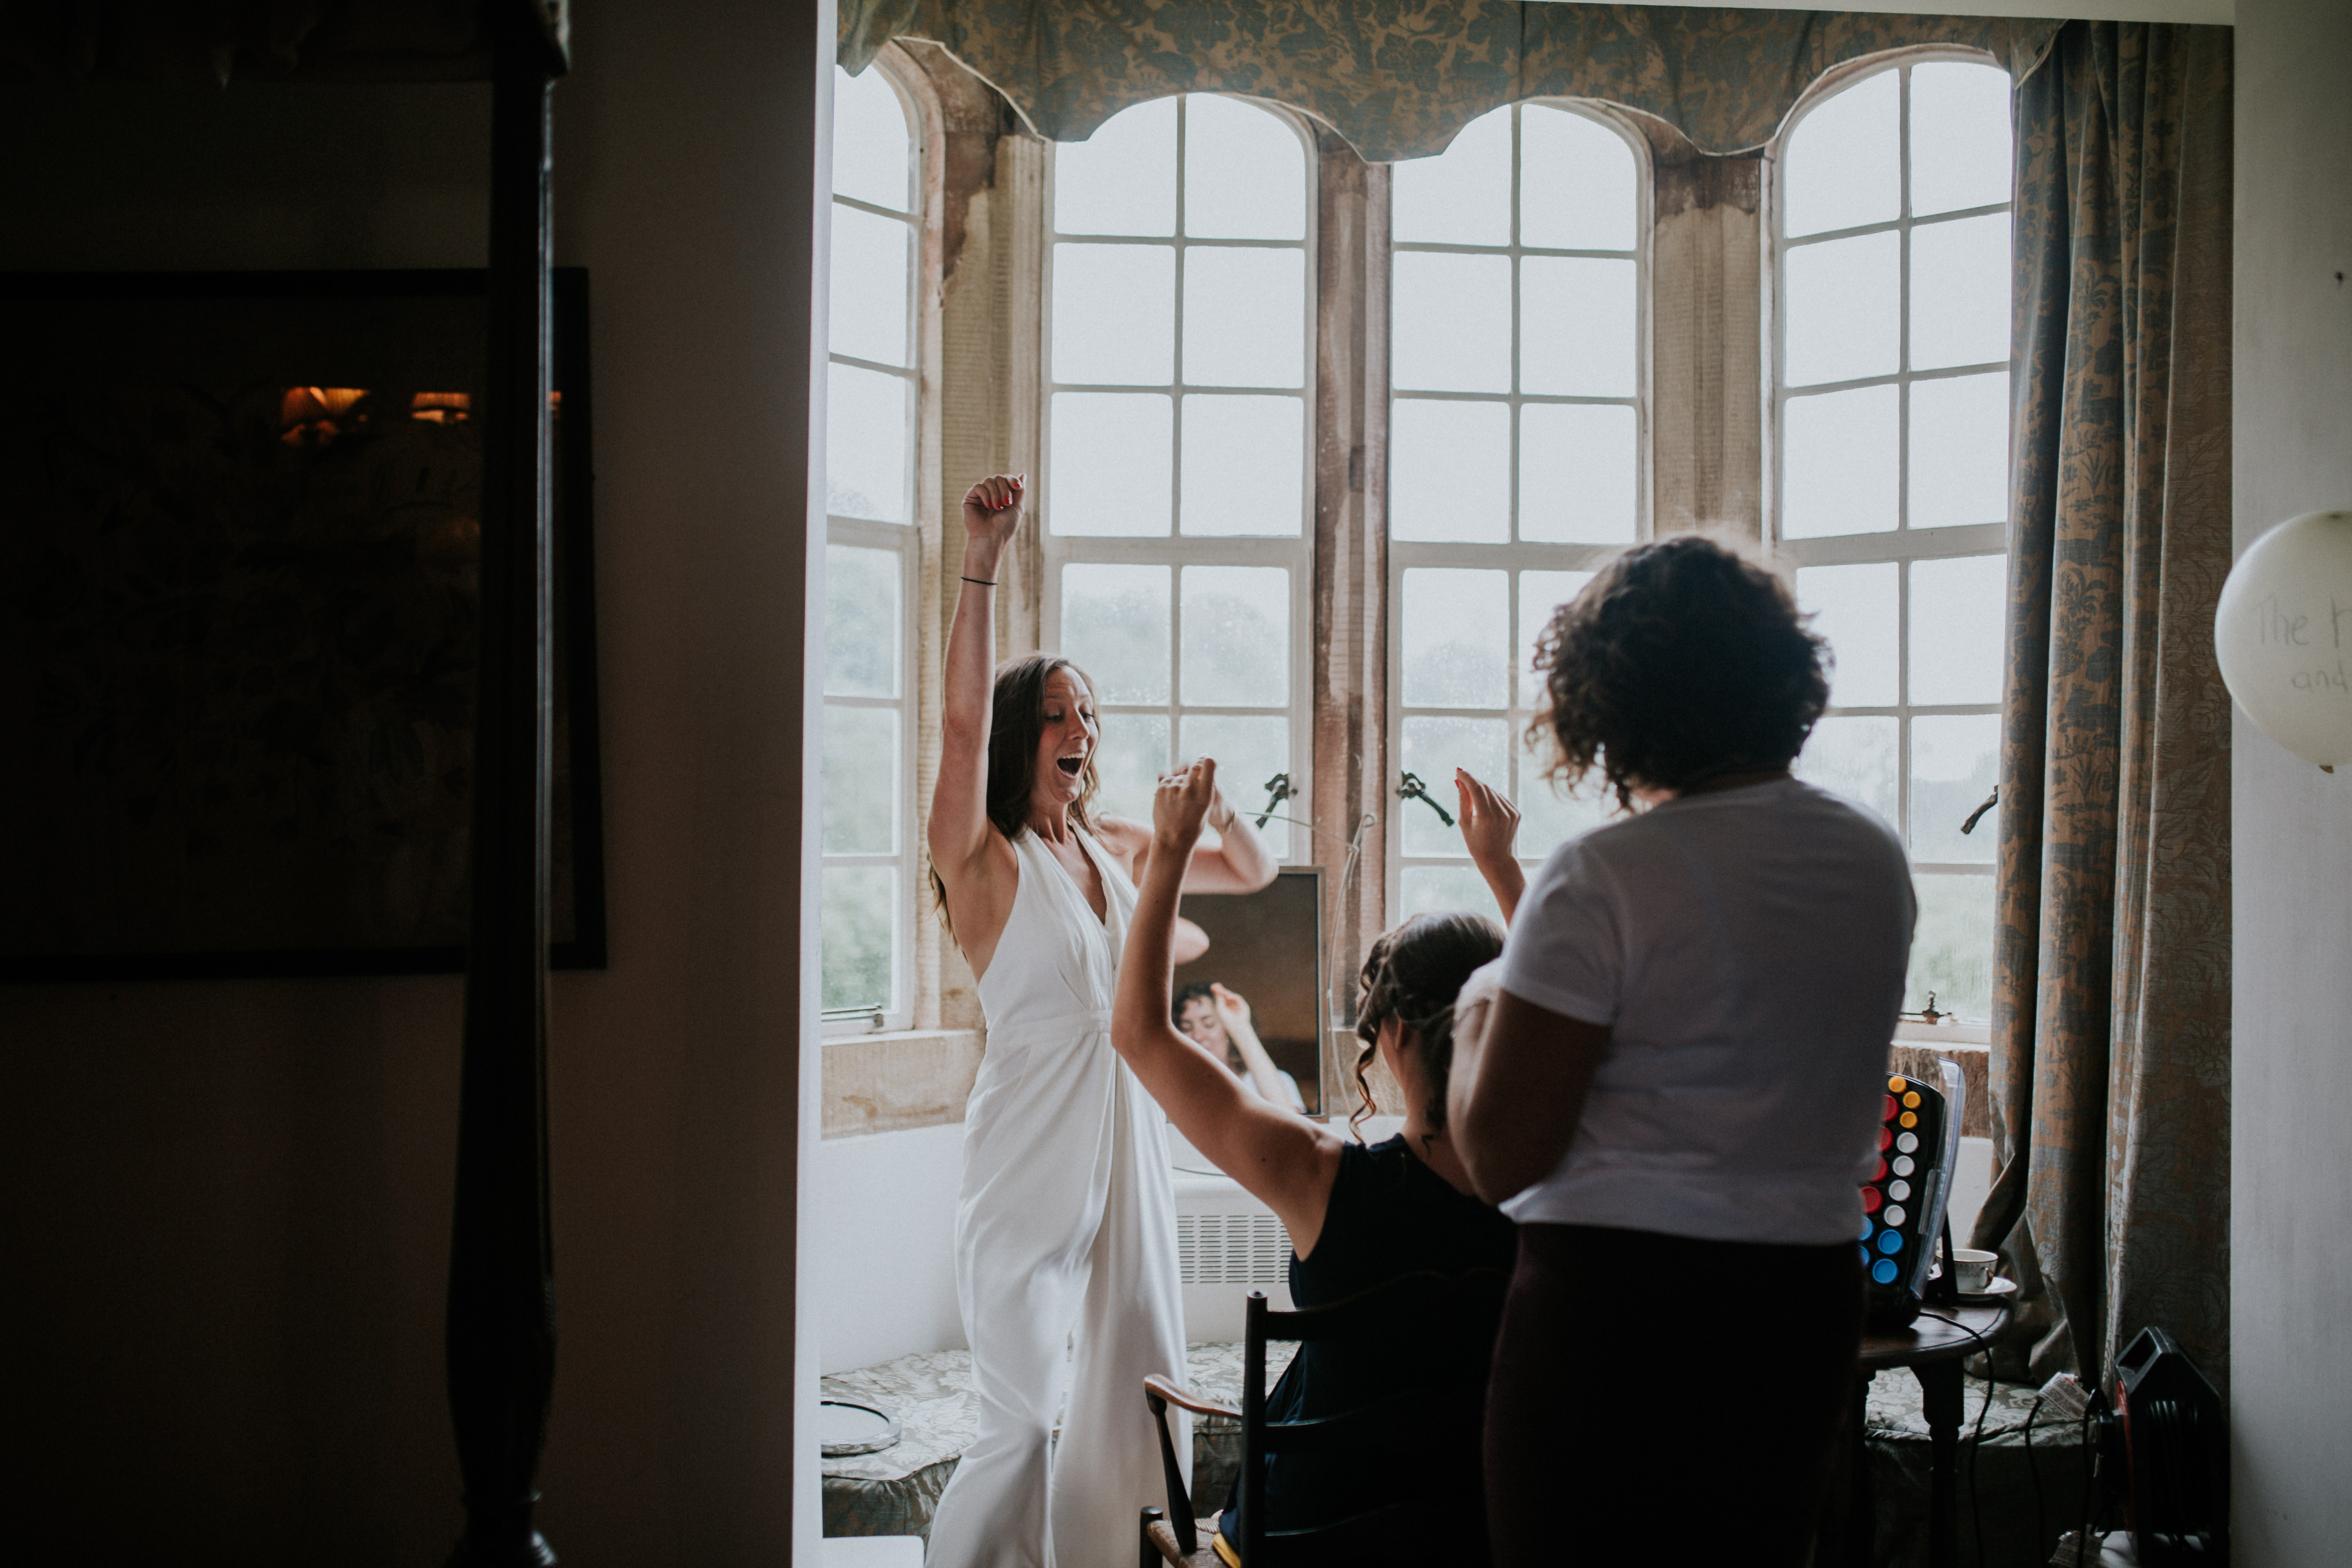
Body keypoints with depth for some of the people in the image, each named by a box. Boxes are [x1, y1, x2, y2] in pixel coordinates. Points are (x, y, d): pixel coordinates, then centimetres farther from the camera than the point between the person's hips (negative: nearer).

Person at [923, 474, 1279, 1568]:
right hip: (1031, 1156, -6)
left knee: (1137, 1395, 10)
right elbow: (962, 721, -24)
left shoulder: (1117, 850, 12)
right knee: (1020, 1422, -6)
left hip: (1128, 1143, 6)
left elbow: (1252, 872, 24)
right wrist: (981, 564, -31)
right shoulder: (984, 858, -7)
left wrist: (1212, 803, 2)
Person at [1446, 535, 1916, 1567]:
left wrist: (1480, 1011, 3)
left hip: (1611, 1300, -6)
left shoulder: (1603, 877, -15)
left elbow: (1500, 1158, -16)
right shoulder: (1878, 862, 4)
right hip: (1807, 1298, 6)